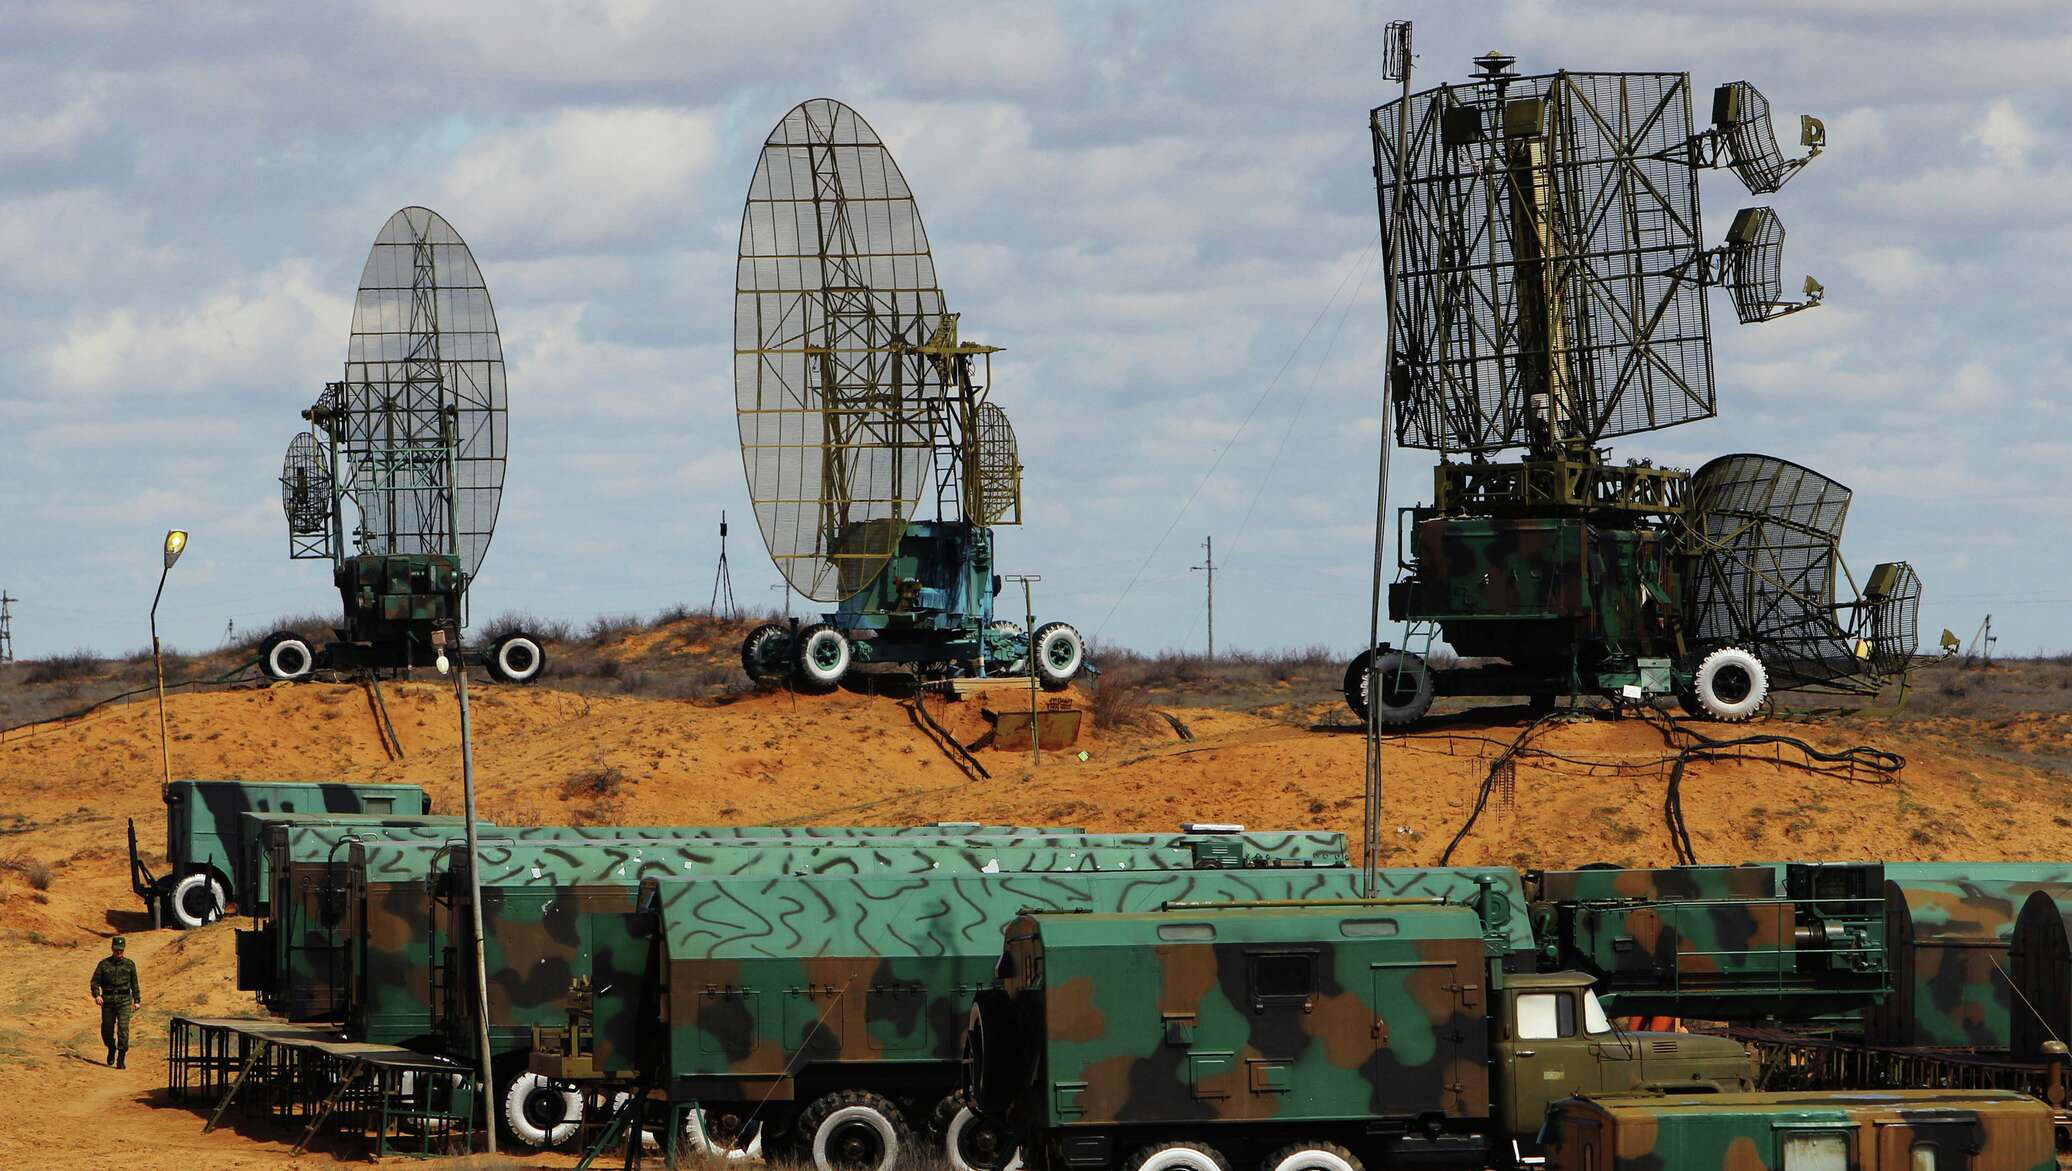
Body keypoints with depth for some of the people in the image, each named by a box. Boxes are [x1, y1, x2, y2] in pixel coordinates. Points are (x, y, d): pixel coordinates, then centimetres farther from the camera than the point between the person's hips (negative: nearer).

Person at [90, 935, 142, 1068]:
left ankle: (121, 1060, -10)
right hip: (108, 1001, 1)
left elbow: (134, 984, 13)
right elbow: (95, 981, 2)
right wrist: (96, 995, -15)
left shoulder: (129, 964, 8)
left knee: (123, 1029, -12)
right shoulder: (104, 964, 5)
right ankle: (111, 1049, 36)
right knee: (107, 1030, 6)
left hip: (124, 1001, -1)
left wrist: (137, 1000, 8)